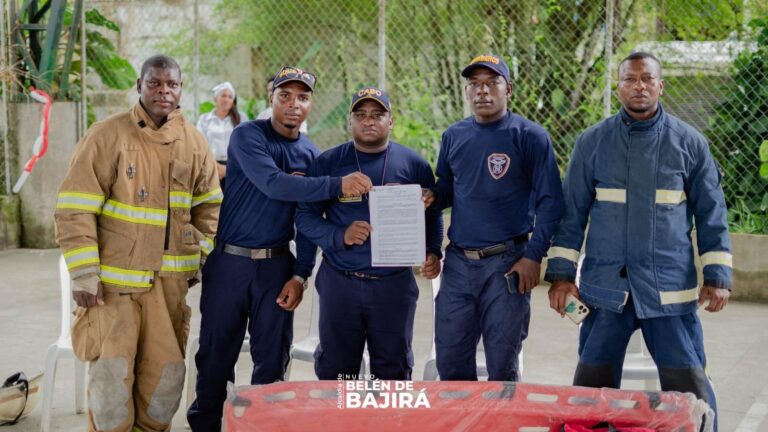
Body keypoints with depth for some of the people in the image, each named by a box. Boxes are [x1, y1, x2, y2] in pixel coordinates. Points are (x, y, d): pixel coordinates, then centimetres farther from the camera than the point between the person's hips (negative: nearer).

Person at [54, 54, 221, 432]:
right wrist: (84, 276, -13)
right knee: (111, 374, -3)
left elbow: (208, 205, 17)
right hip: (114, 279, -4)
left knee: (165, 375, 9)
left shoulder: (194, 142, 5)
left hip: (170, 283, 4)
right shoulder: (107, 136, -9)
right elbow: (74, 210, -10)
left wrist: (201, 258, 11)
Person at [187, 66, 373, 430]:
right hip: (228, 262, -3)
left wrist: (301, 275, -1)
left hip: (277, 266, 4)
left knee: (272, 359, 7)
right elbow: (272, 183, -24)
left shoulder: (310, 154, 8)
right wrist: (337, 185, -31)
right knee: (216, 355, 6)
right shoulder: (248, 136, -7)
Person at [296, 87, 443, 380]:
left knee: (393, 372, 9)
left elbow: (432, 215, 11)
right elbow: (305, 216, 1)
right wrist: (340, 236, -16)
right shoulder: (328, 163, 2)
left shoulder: (414, 164, 4)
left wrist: (432, 252, -6)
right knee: (335, 369, 10)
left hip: (395, 285, 0)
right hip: (339, 283, 0)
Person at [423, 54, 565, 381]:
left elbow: (550, 202, -6)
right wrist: (430, 197, -3)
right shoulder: (453, 136, 10)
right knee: (450, 363, 10)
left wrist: (534, 255, -13)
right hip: (458, 262, 5)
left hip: (507, 264, -4)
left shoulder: (529, 136, -4)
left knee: (502, 366, 5)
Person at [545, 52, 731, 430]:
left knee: (688, 384, 1)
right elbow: (572, 212, 7)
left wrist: (717, 276, 0)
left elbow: (710, 213, 6)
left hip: (670, 288, -1)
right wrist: (561, 273, 2)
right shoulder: (592, 142, 5)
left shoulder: (689, 142, 3)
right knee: (592, 384, 8)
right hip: (605, 285, 1)